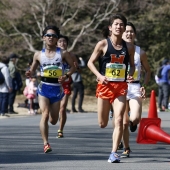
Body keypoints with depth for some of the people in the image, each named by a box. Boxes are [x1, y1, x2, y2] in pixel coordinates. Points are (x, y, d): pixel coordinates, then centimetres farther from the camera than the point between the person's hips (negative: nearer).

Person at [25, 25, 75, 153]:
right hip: (44, 87, -1)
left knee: (53, 120, 9)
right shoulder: (38, 55, 5)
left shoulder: (63, 54, 1)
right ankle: (46, 143, -18)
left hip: (57, 88, 1)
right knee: (45, 115, -19)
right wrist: (29, 74, -11)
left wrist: (66, 76, -12)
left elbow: (73, 66, 7)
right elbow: (33, 70, 13)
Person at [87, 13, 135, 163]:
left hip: (121, 87, 1)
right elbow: (90, 62, 2)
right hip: (105, 85, -1)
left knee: (119, 120, -14)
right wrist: (99, 76, -14)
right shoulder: (103, 44, -3)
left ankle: (114, 153, -13)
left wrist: (131, 74, -3)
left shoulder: (129, 47, 5)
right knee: (102, 124, 5)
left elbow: (132, 64, 18)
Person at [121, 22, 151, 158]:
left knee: (135, 118, -22)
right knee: (124, 122, 1)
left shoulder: (140, 52, 3)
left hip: (135, 87, 0)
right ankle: (126, 149, 19)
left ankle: (133, 123, 17)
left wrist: (144, 86, -1)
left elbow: (148, 71, 12)